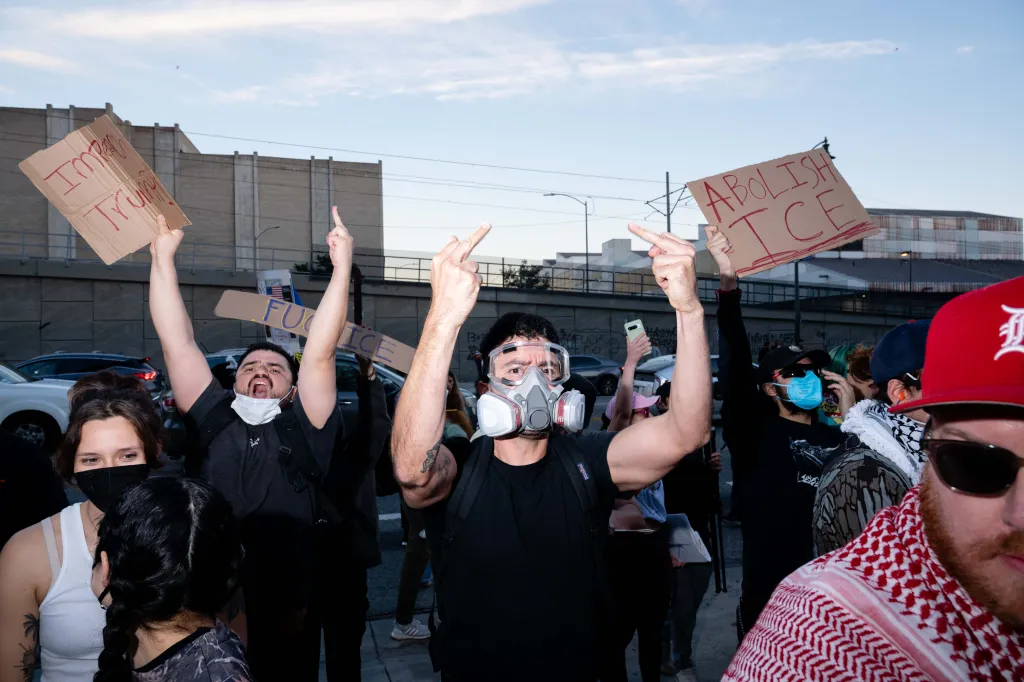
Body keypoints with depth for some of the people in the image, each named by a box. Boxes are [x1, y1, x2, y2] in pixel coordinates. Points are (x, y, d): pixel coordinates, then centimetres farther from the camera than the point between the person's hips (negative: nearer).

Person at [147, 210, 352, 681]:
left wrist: (341, 267, -15)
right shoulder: (213, 421, 5)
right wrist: (162, 257, -3)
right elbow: (177, 344, 1)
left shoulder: (302, 429, 0)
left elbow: (319, 353, -10)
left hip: (284, 624, -1)